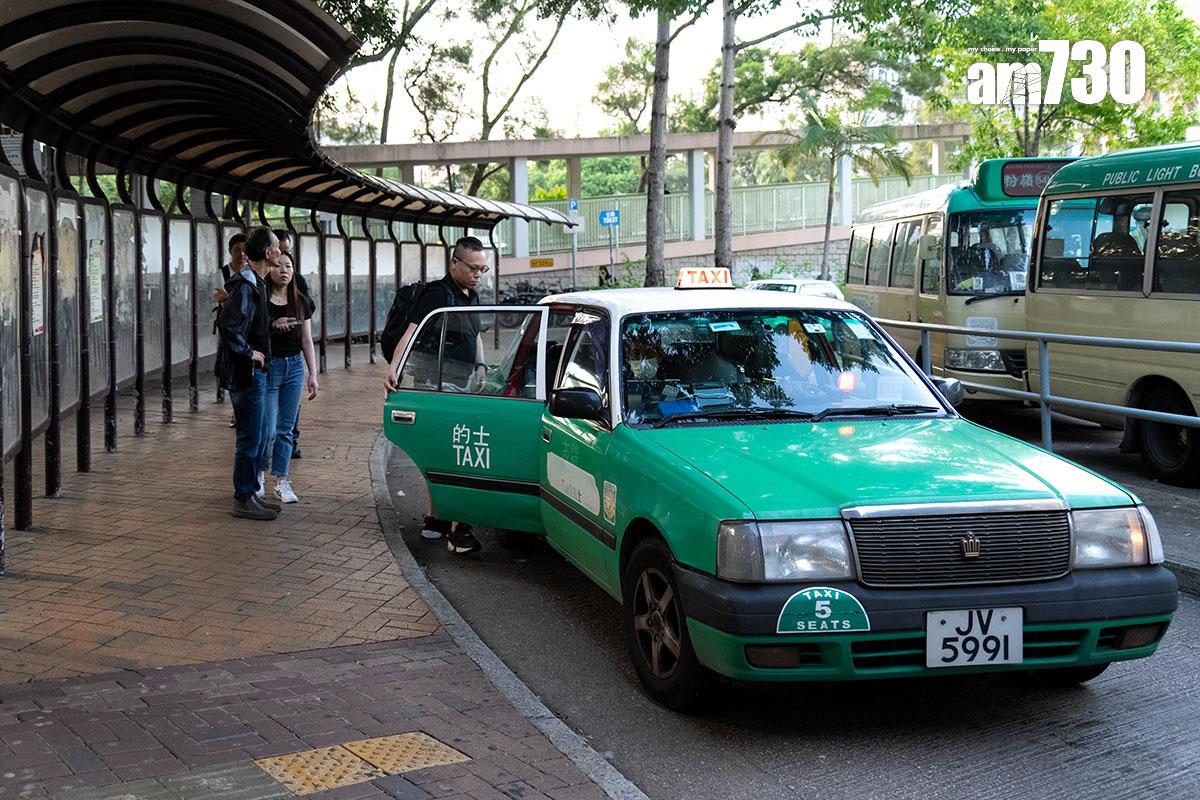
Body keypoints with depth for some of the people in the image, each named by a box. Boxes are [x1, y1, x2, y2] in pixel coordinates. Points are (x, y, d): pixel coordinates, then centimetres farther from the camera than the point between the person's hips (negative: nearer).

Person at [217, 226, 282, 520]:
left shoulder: (257, 284, 13)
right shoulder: (244, 286, -18)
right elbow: (227, 324, -28)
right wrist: (249, 352, -20)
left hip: (255, 372, 10)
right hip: (246, 373, -10)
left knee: (252, 436, 15)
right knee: (249, 437, -4)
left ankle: (249, 493, 23)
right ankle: (243, 500, 3)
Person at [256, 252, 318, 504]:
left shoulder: (300, 302, 9)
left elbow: (307, 340, 10)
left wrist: (313, 374, 6)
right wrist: (272, 325, -24)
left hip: (294, 366, 4)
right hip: (268, 366, -4)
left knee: (286, 429, 7)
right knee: (268, 429, -5)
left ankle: (281, 481, 14)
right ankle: (259, 474, 18)